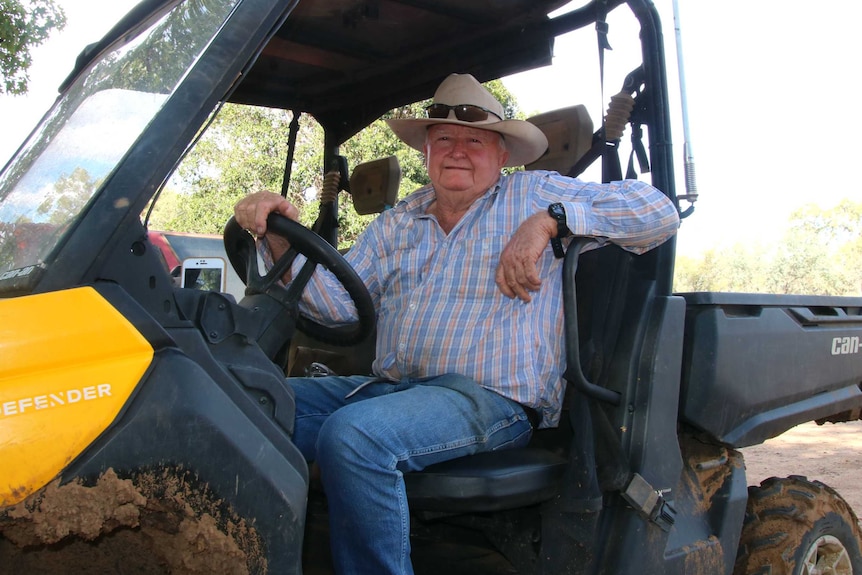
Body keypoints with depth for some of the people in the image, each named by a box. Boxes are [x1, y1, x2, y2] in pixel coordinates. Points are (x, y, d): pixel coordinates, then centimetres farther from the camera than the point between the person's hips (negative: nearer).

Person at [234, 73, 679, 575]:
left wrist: (550, 221, -14)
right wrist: (283, 237, -8)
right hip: (390, 385, 6)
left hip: (492, 398, -6)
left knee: (351, 435, -31)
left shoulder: (534, 195, 8)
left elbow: (660, 212, -2)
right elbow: (337, 301, 8)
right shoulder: (397, 223, 20)